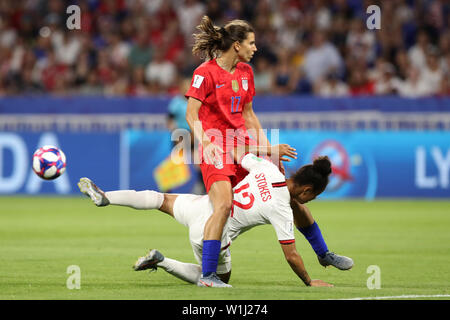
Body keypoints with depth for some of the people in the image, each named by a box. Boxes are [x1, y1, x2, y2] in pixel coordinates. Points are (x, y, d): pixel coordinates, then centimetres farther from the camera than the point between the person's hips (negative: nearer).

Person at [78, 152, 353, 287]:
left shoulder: (268, 168, -9)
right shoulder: (282, 210, -19)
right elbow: (291, 256, -14)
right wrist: (309, 282, 1)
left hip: (202, 206, 5)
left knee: (163, 200, 32)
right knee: (219, 279, 24)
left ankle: (104, 197, 20)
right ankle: (162, 262, 5)